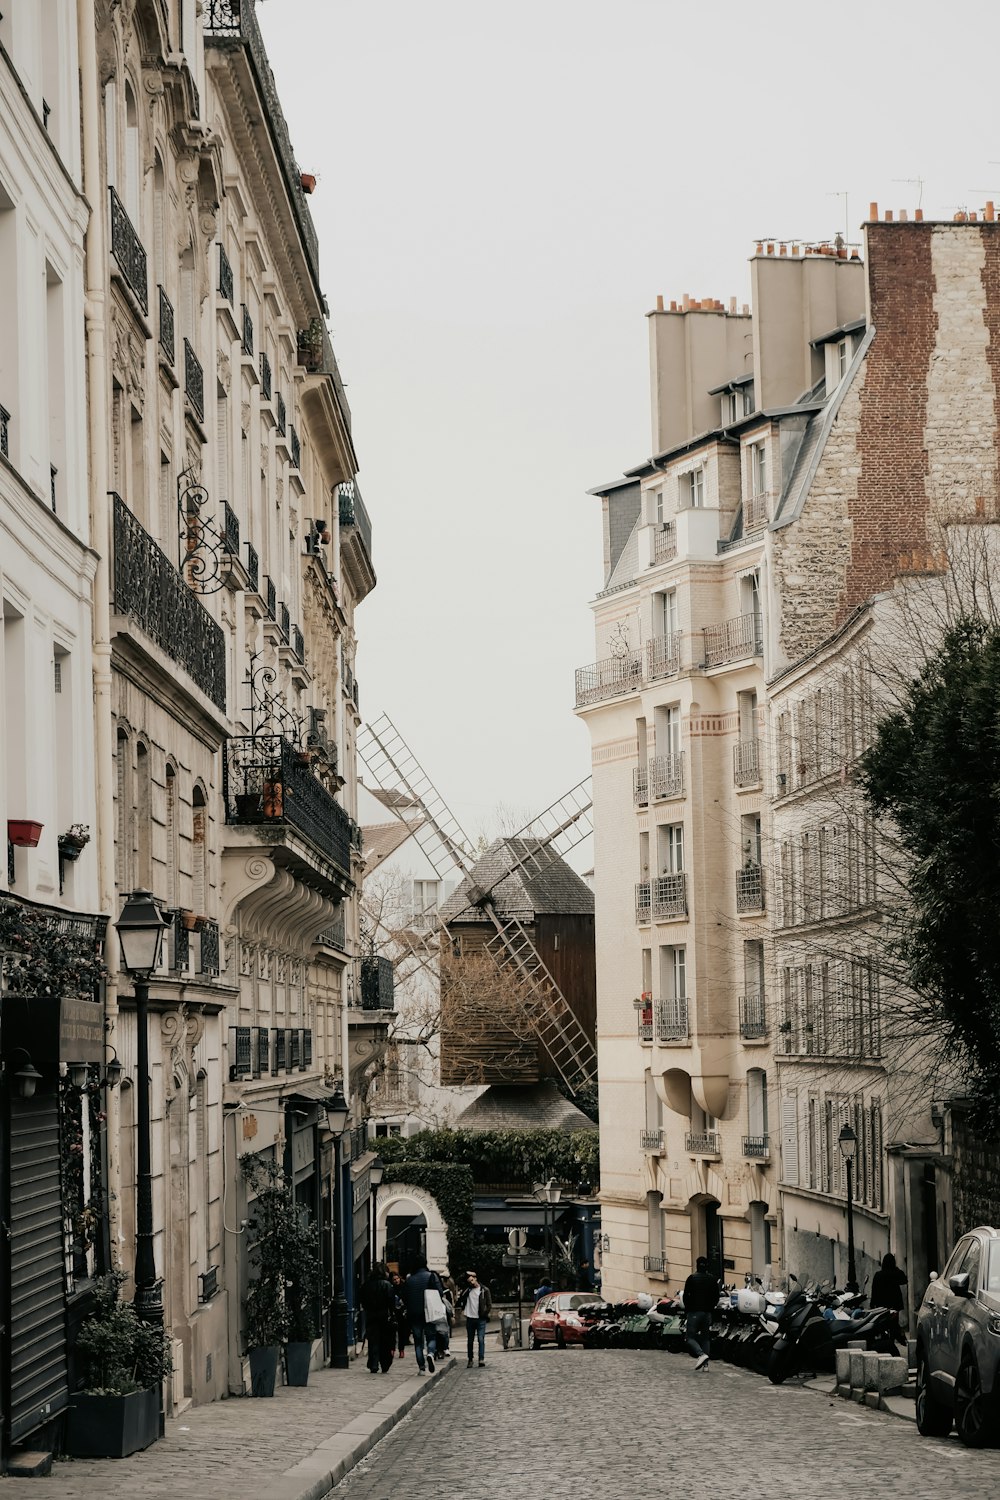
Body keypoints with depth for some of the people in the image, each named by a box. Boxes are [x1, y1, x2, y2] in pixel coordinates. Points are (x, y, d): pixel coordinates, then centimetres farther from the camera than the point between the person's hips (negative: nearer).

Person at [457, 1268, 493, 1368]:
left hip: (481, 1319, -3)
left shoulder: (484, 1290, -1)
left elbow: (489, 1305, 1)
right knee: (470, 1341, 7)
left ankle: (481, 1359, -13)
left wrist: (485, 1314, -5)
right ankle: (470, 1360, 13)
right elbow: (460, 1301, 4)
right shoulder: (467, 1290, 7)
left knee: (481, 1339, -11)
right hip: (470, 1318, 3)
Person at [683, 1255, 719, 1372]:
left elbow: (686, 1295, -7)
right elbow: (716, 1296, 9)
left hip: (694, 1312, -5)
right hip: (707, 1313, 5)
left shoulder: (692, 1278, -7)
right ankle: (705, 1364, 3)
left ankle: (701, 1354, -28)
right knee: (705, 1337, 11)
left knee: (691, 1337, -2)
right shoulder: (712, 1279, 6)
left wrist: (687, 1309, 7)